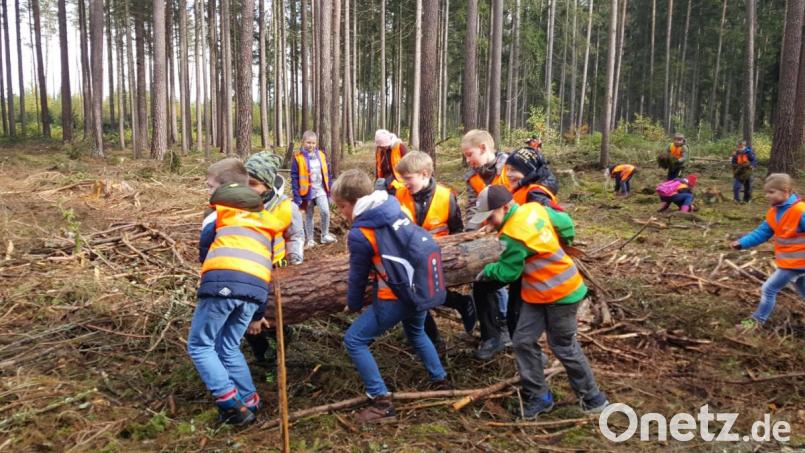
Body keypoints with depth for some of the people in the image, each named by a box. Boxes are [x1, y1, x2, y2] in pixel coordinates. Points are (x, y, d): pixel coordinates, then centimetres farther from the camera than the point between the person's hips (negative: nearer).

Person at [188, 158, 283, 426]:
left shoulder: (221, 209, 18)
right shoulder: (263, 218, 33)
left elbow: (204, 250, 17)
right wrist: (259, 313, 35)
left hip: (223, 281, -5)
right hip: (256, 288, 5)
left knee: (199, 345, 10)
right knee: (229, 348, 21)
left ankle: (231, 403, 1)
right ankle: (249, 402, 19)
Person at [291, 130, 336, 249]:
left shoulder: (321, 155, 1)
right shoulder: (298, 157, -9)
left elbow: (327, 174, 8)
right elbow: (294, 178, -9)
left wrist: (330, 190, 6)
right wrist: (296, 197, -12)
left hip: (320, 190, 2)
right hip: (307, 191, -2)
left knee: (325, 212, -12)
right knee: (308, 216, 10)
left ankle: (325, 236, 7)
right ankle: (310, 240, 23)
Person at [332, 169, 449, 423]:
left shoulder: (359, 234, -15)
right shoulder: (396, 209, 3)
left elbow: (358, 276, -3)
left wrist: (353, 303, 15)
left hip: (394, 298, -8)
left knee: (354, 340, 3)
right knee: (416, 333, 34)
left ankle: (382, 402, 3)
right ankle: (440, 379, 45)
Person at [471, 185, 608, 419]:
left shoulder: (513, 234, -25)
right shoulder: (534, 209, -1)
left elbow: (507, 272, -16)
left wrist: (486, 271, 3)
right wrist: (560, 245, 26)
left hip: (560, 293, -9)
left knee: (564, 347, 6)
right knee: (523, 341, 6)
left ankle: (593, 399, 26)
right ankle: (538, 397, 17)